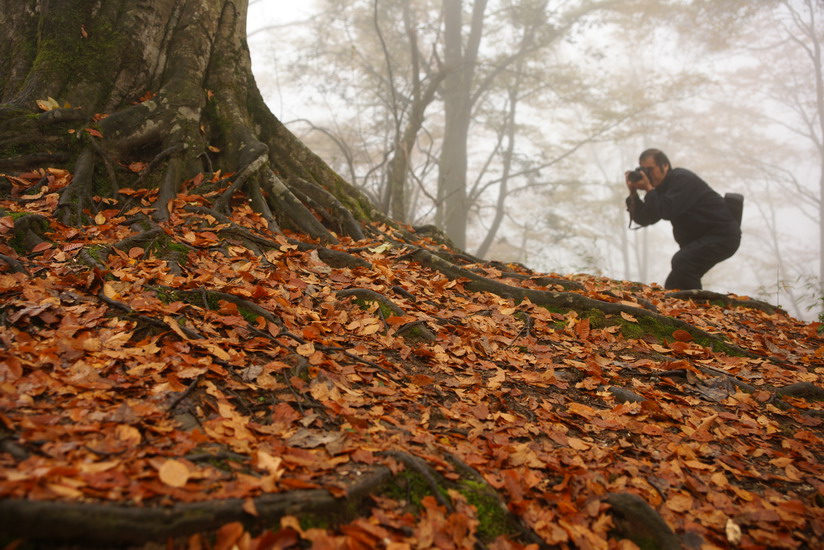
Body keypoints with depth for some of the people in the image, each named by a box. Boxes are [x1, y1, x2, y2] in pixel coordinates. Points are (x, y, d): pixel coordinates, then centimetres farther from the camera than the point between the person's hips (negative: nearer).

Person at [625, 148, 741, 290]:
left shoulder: (683, 179, -16)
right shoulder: (662, 187, 10)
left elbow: (668, 211, -30)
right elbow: (643, 219, 4)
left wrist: (648, 189, -20)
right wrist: (633, 192, -6)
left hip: (723, 237, -10)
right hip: (701, 238, 10)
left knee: (681, 261, -31)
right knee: (673, 285, 7)